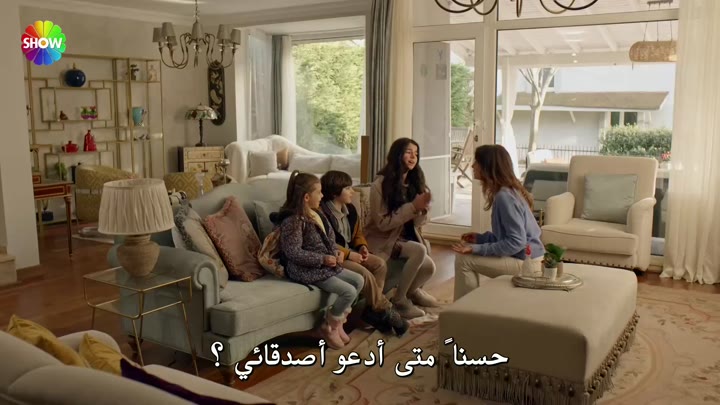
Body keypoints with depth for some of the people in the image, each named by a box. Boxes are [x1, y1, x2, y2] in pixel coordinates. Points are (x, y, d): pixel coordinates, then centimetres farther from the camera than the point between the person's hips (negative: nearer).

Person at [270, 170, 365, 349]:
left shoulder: (316, 214, 9)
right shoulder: (293, 221, -21)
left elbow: (328, 239, 19)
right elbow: (293, 252, -25)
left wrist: (336, 253, -2)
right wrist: (322, 259, -23)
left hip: (326, 264, 10)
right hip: (307, 270, -10)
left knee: (358, 280, 6)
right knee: (349, 292, -16)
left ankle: (338, 321, 15)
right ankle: (328, 327, 5)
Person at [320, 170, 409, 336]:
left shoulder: (350, 208, 9)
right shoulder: (321, 212, -18)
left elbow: (358, 233, 19)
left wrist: (362, 247, -4)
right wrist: (349, 254, -22)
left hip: (351, 252, 9)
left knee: (380, 264, -10)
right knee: (363, 272, -27)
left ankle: (373, 310, -6)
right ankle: (385, 311, -10)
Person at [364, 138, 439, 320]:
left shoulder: (415, 182, 1)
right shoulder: (381, 184, -17)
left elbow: (417, 223, 3)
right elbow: (382, 223, -21)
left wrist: (423, 208, -19)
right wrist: (412, 207, -26)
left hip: (407, 237, 6)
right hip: (383, 240, -6)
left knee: (429, 267, -15)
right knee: (419, 250, -29)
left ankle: (412, 291, 20)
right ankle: (399, 299, -11)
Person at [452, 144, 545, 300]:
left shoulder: (505, 196, -21)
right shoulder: (507, 191, 8)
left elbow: (517, 242, -25)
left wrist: (477, 249, -23)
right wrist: (480, 238, 8)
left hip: (525, 262, -10)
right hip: (524, 257, 10)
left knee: (463, 259, -12)